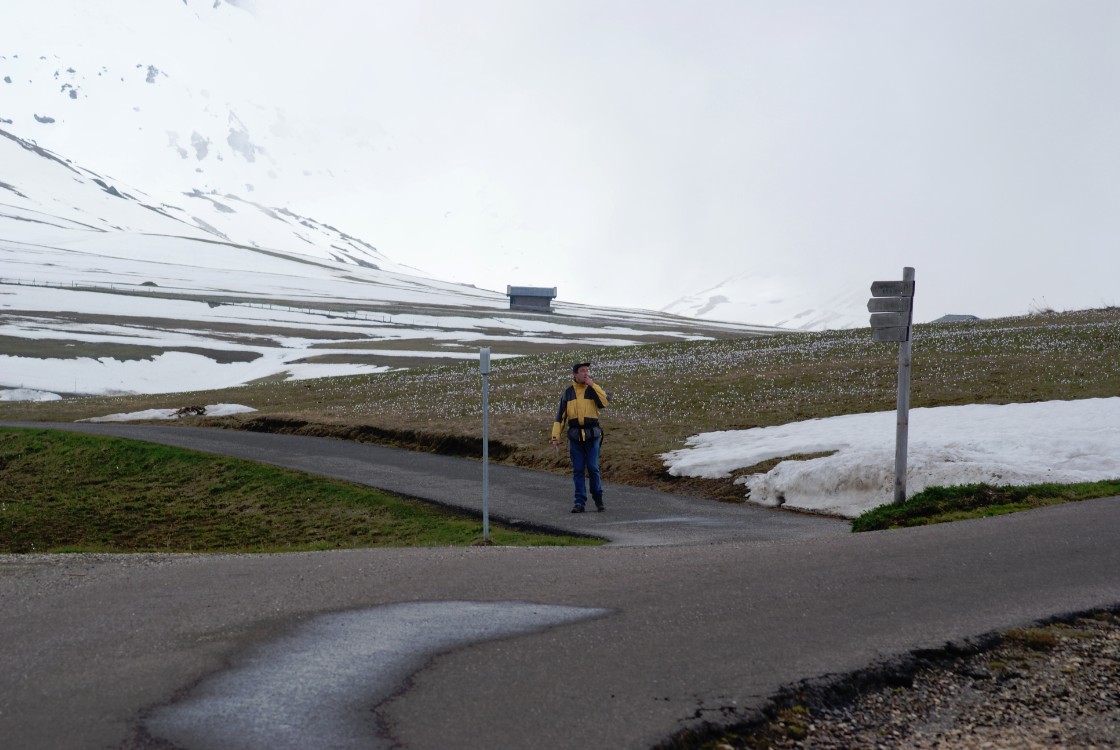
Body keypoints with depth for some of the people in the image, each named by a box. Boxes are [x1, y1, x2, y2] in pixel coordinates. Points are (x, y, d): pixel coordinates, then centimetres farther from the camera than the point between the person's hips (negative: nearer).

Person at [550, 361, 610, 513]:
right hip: (575, 436, 1)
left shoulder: (594, 389, 3)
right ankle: (580, 503, 6)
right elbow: (560, 415, 6)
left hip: (592, 435, -1)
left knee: (593, 468, -3)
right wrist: (555, 436, -2)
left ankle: (598, 499, 15)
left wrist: (592, 385, -16)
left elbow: (606, 401, -17)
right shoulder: (568, 392, 6)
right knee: (578, 470, 2)